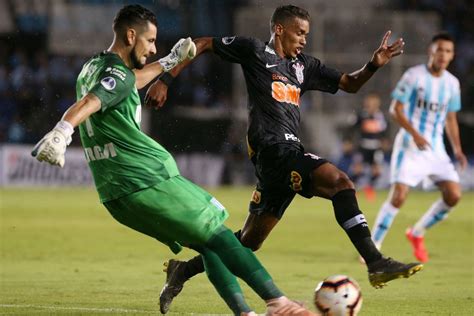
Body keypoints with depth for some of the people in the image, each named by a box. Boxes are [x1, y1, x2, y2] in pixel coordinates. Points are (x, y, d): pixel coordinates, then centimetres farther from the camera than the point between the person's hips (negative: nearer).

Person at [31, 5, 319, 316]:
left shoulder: (92, 69, 16)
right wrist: (61, 132, -52)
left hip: (115, 194, 9)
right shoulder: (117, 75, -14)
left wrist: (170, 61, 47)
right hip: (149, 182, -9)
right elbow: (87, 104, -34)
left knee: (207, 245, 14)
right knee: (218, 235, -4)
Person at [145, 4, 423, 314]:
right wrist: (165, 80, -2)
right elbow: (202, 44, 6)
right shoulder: (254, 50, 2)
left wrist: (374, 65, 4)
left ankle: (183, 271, 27)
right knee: (339, 181, -25)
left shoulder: (304, 66, 21)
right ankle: (376, 263, -32)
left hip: (289, 153, 9)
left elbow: (350, 83, 24)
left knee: (249, 240, 14)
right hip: (273, 148, -9)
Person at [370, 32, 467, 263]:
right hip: (410, 144, -5)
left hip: (435, 147, 5)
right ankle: (373, 247, -4)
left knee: (453, 195, -7)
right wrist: (414, 134, -20)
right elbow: (396, 109, -8)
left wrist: (457, 149, 7)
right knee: (398, 196, -16)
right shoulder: (414, 76, -8)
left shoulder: (452, 83, 8)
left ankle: (417, 233, 15)